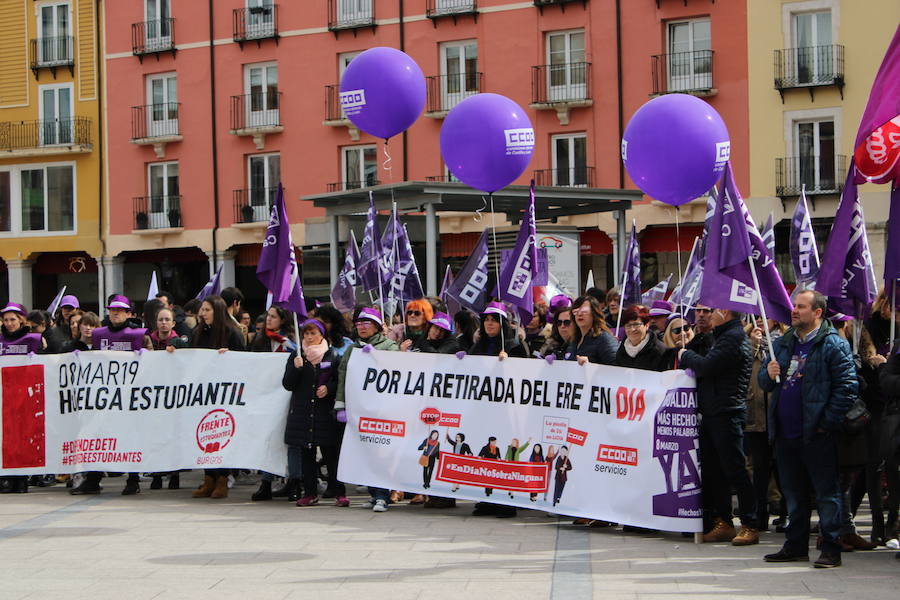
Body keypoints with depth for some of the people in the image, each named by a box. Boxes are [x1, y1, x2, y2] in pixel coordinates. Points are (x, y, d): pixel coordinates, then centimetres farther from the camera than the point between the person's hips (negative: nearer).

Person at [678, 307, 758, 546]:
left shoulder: (734, 337, -12)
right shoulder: (724, 336, 21)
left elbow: (707, 366, -20)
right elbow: (708, 368, 19)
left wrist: (686, 356, -3)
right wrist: (690, 358, 2)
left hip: (727, 414, -10)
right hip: (712, 414, 10)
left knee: (734, 469, -8)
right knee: (713, 470, 11)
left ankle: (750, 526, -4)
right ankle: (723, 522, 17)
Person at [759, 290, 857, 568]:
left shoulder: (833, 344, -8)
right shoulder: (782, 344, 15)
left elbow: (848, 387, -14)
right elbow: (763, 382, 21)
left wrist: (828, 423, -16)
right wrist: (768, 375, -3)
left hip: (816, 434, -7)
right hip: (786, 434, 7)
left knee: (826, 492, -1)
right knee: (793, 493, 15)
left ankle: (831, 549, 3)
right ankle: (796, 545, 25)